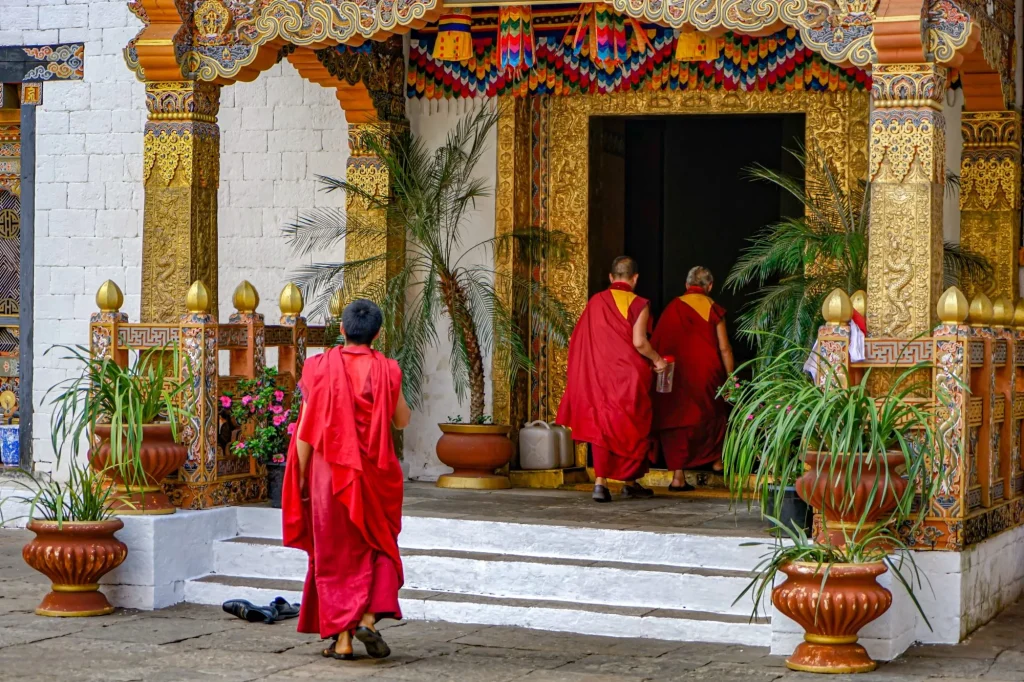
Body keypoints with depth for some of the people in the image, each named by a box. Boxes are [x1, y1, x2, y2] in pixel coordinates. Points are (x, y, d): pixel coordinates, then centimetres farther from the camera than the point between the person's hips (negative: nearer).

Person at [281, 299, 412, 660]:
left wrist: (302, 476, 1)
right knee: (378, 548, 17)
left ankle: (341, 638, 9)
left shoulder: (321, 367, -7)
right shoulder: (386, 370, -7)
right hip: (373, 476, 0)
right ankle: (369, 617, -2)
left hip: (328, 472, 0)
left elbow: (306, 429, -8)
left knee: (335, 554, 10)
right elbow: (402, 421, 7)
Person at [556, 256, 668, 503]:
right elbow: (639, 342, -16)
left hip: (597, 375, 2)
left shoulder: (595, 302, 4)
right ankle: (630, 482, 20)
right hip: (628, 376, -2)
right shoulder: (638, 304, -7)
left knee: (600, 424, 3)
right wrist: (657, 360, -1)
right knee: (631, 426, 12)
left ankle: (601, 481, -12)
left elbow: (579, 342, 5)